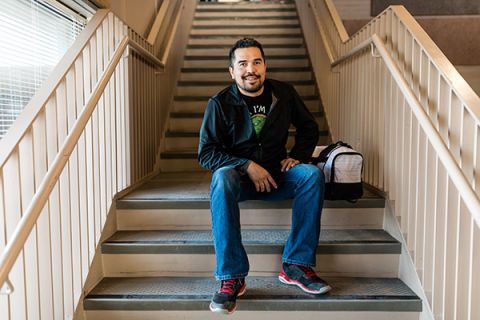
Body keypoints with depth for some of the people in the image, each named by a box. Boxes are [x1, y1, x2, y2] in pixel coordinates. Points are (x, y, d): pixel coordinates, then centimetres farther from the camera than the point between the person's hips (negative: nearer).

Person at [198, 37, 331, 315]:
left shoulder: (284, 94, 3)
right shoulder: (220, 104, -5)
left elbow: (309, 128, 17)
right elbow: (206, 153, -9)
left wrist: (297, 156, -2)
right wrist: (247, 166, -20)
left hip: (276, 175, 3)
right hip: (239, 176, -2)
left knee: (313, 174, -26)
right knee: (222, 178, -36)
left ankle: (297, 266, -21)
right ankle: (232, 278, -34)